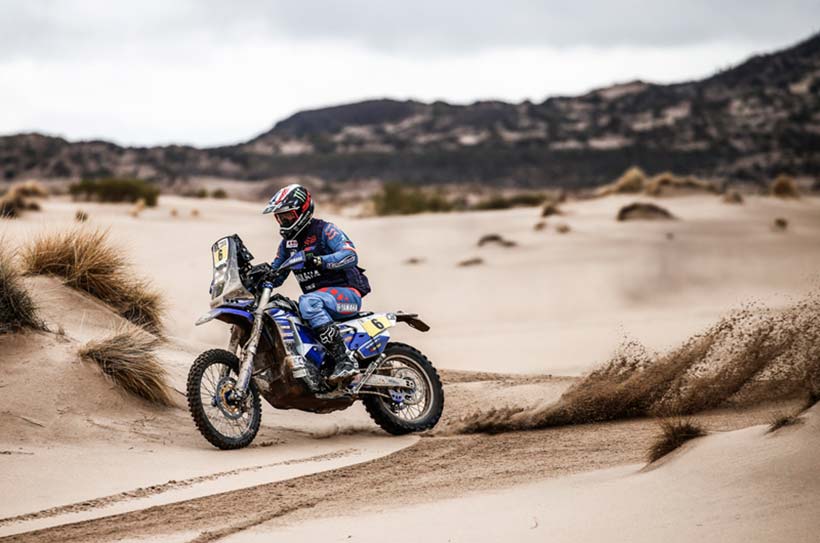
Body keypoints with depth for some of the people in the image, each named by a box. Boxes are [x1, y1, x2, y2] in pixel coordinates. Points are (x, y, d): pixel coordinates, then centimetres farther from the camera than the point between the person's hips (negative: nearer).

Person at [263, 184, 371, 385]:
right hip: (318, 296, 8)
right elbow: (275, 275, 20)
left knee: (308, 302, -37)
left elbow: (350, 255, -22)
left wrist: (319, 261, -38)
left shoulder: (325, 230, -7)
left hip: (347, 292, -8)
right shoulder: (287, 242, 16)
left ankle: (345, 360, -41)